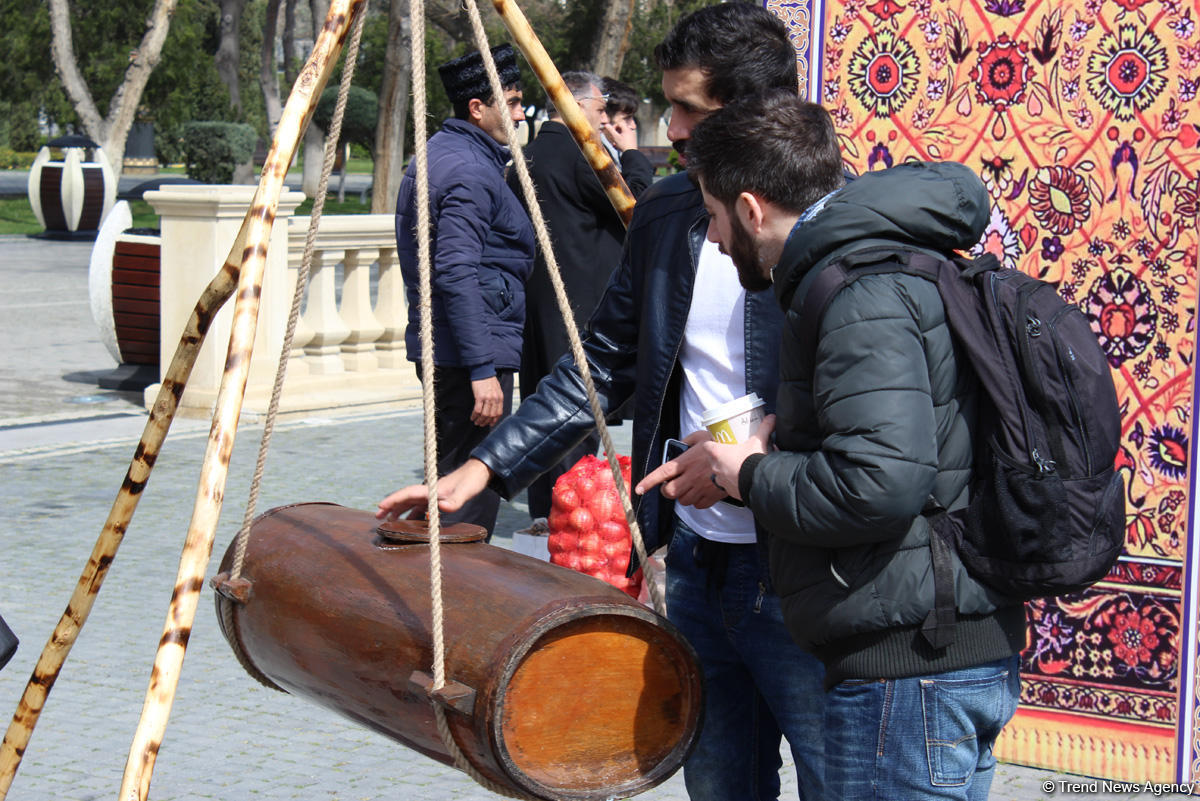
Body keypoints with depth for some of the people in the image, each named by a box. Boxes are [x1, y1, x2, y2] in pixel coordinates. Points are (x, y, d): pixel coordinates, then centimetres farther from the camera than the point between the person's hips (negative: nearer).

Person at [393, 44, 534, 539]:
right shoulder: (469, 171, -16)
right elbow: (457, 274, -24)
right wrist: (483, 368, -25)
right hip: (469, 350, -11)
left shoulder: (437, 153, 16)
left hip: (438, 348, 11)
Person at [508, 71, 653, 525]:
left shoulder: (528, 158, 14)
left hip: (535, 300, 9)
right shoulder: (578, 154, -13)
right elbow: (637, 205, -10)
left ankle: (543, 506, 16)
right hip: (579, 302, -9)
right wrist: (632, 153, 2)